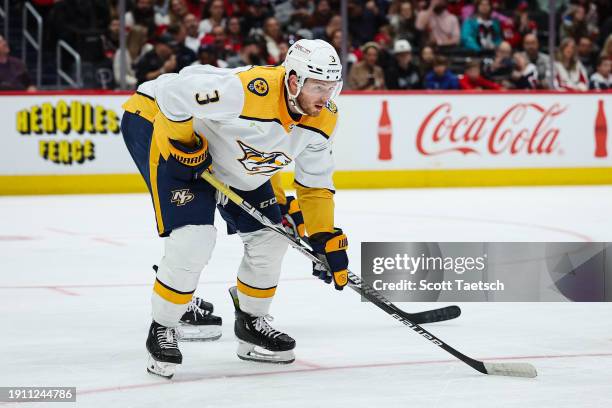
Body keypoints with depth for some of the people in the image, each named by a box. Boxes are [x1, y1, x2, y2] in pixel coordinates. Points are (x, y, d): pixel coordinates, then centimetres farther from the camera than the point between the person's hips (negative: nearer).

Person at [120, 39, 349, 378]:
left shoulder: (322, 119, -13)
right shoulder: (249, 92, -39)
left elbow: (315, 182, 1)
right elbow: (173, 91, -34)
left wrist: (325, 238, -3)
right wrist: (183, 144, -24)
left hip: (229, 156, 8)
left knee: (271, 238, 5)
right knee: (194, 238, -22)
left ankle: (251, 323, 27)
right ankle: (161, 331, -2)